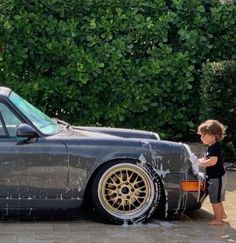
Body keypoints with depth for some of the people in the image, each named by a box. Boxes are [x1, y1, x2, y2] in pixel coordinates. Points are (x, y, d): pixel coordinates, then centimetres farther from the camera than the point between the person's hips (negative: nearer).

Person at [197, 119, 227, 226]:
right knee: (217, 198, 23)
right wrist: (198, 160, -3)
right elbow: (206, 158, 15)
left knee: (215, 199, -1)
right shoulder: (211, 147, 8)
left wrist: (200, 162, -25)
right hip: (215, 177, 10)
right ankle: (222, 214, 38)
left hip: (217, 177, -10)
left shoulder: (215, 147, -23)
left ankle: (218, 219, 8)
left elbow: (212, 161, -35)